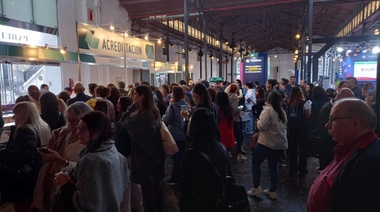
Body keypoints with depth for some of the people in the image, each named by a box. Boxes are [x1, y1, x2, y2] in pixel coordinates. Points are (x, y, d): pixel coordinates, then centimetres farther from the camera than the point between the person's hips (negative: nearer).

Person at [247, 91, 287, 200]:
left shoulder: (267, 110, -13)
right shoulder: (282, 111, 12)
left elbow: (262, 126, -21)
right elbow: (284, 126, 22)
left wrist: (258, 122, -2)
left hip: (267, 142, -7)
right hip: (281, 143, 7)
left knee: (255, 162, 8)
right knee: (274, 166, 14)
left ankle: (256, 188, 7)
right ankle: (272, 191, 19)